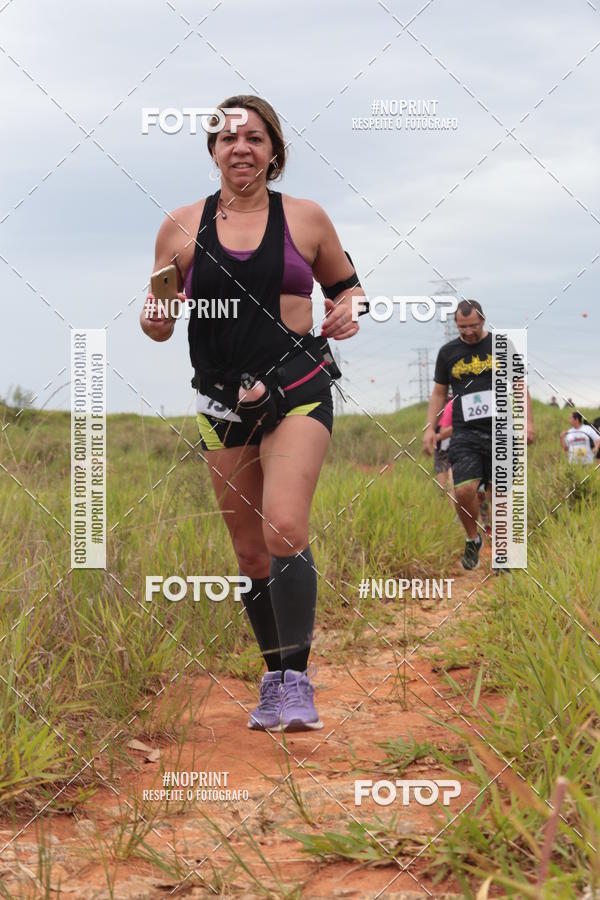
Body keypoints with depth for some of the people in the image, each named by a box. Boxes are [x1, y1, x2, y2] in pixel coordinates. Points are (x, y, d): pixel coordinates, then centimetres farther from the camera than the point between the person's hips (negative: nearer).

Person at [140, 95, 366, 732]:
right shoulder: (181, 228, 4)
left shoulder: (305, 218, 4)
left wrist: (348, 311, -3)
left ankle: (297, 679, -13)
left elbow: (346, 283, 19)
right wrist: (156, 309, -13)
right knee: (250, 553, 8)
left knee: (285, 528, -21)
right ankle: (274, 678, 25)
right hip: (222, 403, 2)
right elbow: (158, 327, 10)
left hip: (297, 393, -2)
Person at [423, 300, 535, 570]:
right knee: (464, 490, -15)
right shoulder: (448, 352, 7)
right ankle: (472, 540, 9)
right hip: (464, 434, 0)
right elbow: (439, 392, 14)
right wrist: (430, 428, 5)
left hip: (500, 432, 0)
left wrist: (528, 420, 1)